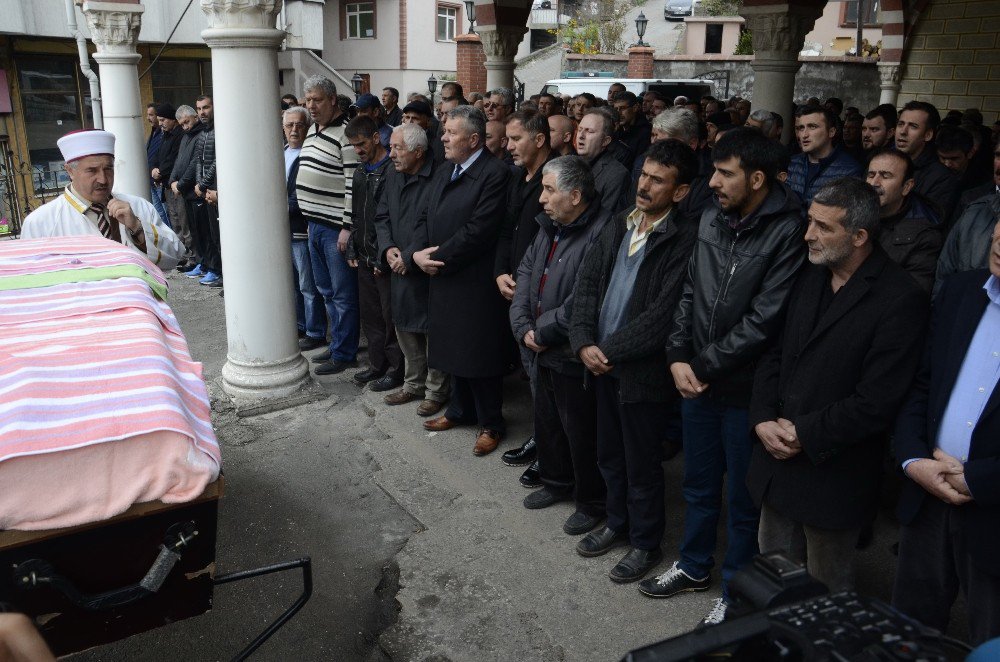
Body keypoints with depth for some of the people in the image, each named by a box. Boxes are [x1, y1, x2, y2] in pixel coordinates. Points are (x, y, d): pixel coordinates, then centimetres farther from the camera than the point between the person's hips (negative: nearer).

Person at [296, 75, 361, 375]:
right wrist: (310, 219, 19)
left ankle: (344, 353, 11)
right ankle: (336, 344, 29)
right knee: (327, 291, 17)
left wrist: (348, 227, -20)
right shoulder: (312, 131, 14)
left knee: (342, 294, 1)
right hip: (314, 224, 9)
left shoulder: (346, 133, -13)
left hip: (337, 227, -9)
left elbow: (353, 184, -18)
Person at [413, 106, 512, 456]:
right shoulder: (444, 173, 13)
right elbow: (426, 220, 14)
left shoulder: (495, 173, -15)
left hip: (476, 282, -8)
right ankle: (460, 410, 36)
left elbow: (477, 231, -21)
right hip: (443, 279, 8)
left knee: (480, 355, 2)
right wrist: (419, 252, -5)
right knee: (453, 348, 18)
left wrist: (437, 258, -15)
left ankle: (491, 424, 19)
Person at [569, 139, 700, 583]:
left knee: (641, 465, 11)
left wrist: (610, 351, -16)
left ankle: (646, 543, 32)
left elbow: (663, 314, -21)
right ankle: (617, 524, 44)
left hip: (642, 369, -6)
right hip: (600, 362, 7)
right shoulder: (618, 226, 5)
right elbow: (587, 284, 4)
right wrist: (584, 343, -9)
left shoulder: (684, 240, -16)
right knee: (610, 456, 22)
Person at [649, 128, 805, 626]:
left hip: (745, 389, -6)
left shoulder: (788, 231, -18)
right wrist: (678, 357, -5)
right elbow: (690, 292, 7)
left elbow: (763, 320, -21)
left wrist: (704, 366, -15)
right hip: (696, 380, 6)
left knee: (742, 498, 12)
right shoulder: (712, 219, 3)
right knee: (699, 485, 22)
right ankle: (694, 567, 43)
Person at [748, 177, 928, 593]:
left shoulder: (900, 300, -16)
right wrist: (763, 420, -6)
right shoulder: (810, 278, 6)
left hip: (834, 477, -6)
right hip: (778, 459, 6)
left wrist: (805, 434, -14)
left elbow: (877, 402, -19)